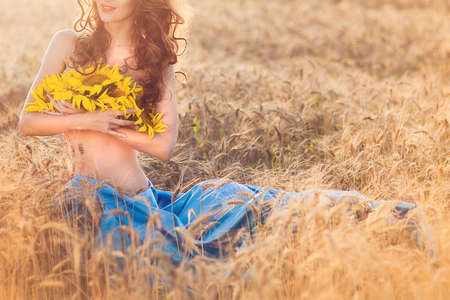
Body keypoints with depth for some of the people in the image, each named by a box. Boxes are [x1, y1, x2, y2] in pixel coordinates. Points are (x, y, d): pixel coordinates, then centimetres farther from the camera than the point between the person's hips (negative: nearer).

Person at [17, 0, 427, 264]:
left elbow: (164, 145, -1)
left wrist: (108, 126, -9)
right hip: (90, 197, -2)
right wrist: (88, 120, -11)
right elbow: (27, 123, 1)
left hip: (144, 196, 2)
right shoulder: (68, 45, 4)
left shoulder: (155, 61, 9)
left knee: (228, 198, -21)